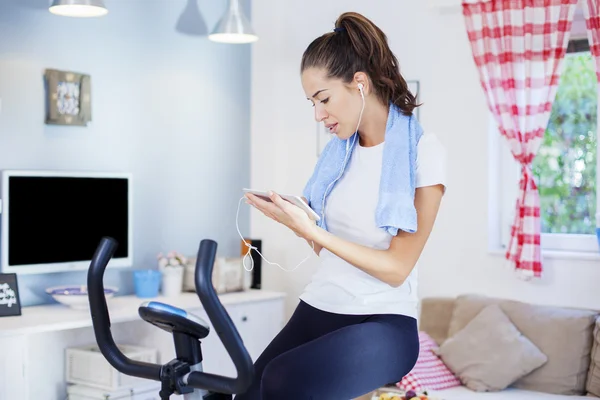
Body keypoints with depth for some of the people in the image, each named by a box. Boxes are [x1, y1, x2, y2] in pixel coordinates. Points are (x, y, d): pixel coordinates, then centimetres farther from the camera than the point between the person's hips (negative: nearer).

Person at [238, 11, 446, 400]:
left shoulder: (423, 150, -7)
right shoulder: (338, 152, 12)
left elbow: (397, 268, -11)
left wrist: (311, 231, -18)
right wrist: (298, 219, -2)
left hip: (384, 322, -5)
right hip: (317, 310, 5)